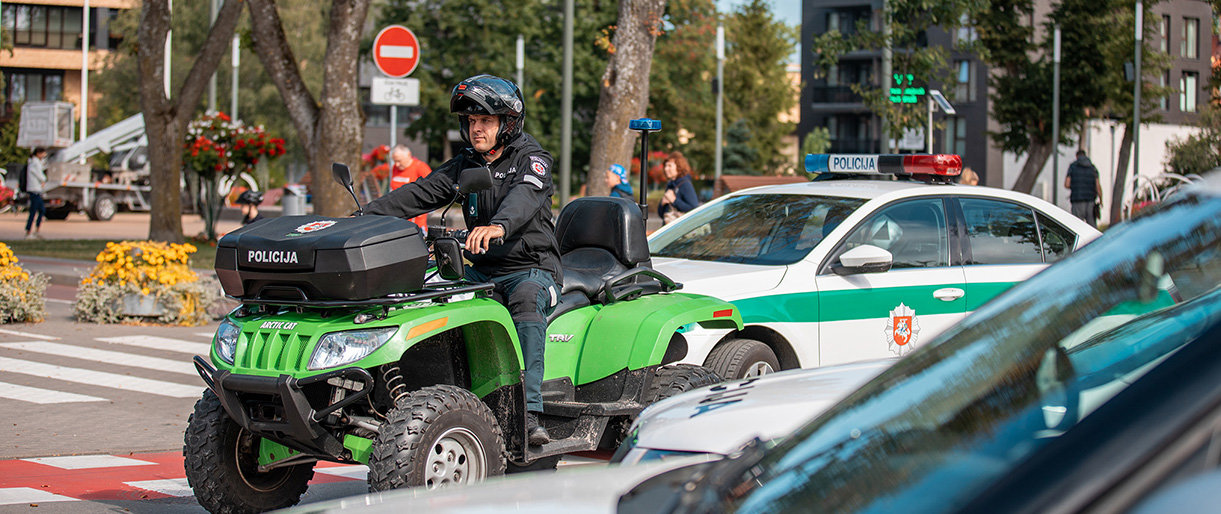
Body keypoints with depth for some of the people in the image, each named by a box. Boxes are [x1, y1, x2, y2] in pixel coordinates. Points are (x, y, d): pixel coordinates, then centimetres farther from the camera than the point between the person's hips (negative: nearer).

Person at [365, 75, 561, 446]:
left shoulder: (531, 159, -4)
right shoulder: (464, 166, 15)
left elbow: (525, 195, -26)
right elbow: (419, 194, 4)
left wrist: (499, 225, -48)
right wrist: (367, 215, -12)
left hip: (533, 268, -6)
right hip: (482, 272, 6)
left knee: (526, 300, -38)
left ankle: (529, 415, -46)